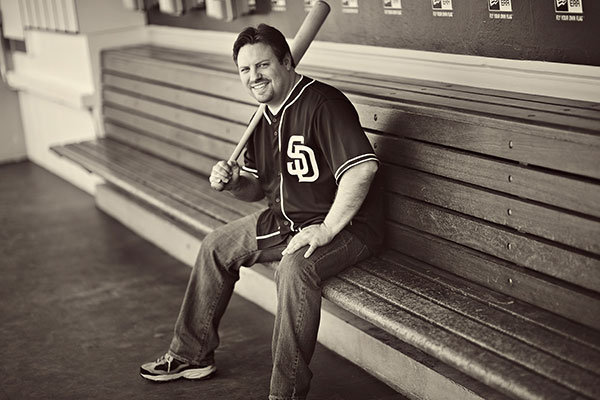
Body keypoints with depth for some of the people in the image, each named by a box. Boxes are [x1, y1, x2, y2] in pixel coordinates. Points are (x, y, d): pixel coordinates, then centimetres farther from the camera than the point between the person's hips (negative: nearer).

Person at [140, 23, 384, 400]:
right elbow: (259, 188, 18)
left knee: (295, 267, -37)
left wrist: (326, 229, -29)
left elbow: (363, 168, -31)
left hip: (346, 224, -9)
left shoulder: (323, 103, -21)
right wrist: (232, 180, -5)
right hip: (285, 220, 10)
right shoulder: (264, 117, 8)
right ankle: (192, 355, 25)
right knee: (216, 246, 12)